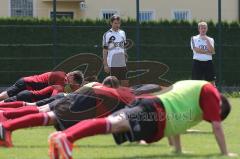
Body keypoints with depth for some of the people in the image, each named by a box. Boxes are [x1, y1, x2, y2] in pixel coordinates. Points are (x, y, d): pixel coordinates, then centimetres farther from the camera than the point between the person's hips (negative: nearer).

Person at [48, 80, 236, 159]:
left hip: (146, 101, 9)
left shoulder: (188, 86, 41)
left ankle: (61, 136, -26)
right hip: (156, 113, -9)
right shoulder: (209, 92, 16)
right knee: (115, 124, -27)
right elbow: (217, 126, 11)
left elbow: (176, 116, 50)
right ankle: (65, 138, -48)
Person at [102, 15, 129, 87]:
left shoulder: (122, 33, 11)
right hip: (112, 64, -5)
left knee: (125, 83, 5)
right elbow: (105, 50, -4)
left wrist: (125, 60, 14)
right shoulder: (107, 34, -5)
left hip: (122, 64, 5)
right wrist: (105, 64, -9)